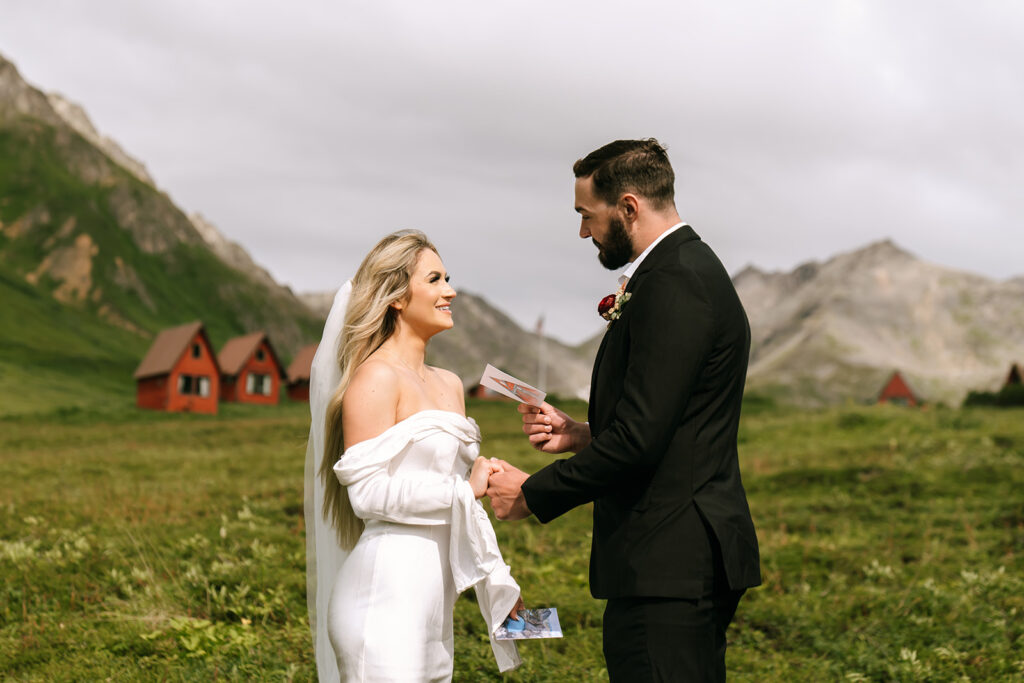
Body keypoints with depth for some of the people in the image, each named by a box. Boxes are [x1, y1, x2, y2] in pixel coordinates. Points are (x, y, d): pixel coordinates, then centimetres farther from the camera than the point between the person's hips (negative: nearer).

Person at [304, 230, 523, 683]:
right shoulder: (376, 378, -9)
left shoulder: (449, 385, 16)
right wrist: (463, 490, -11)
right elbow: (367, 490, -16)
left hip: (432, 602, 8)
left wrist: (499, 584, 17)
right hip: (386, 594, -8)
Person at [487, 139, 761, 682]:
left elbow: (639, 439, -21)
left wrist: (533, 493, -10)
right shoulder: (691, 269, 17)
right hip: (689, 561, 11)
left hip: (669, 570, -11)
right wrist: (583, 436, 12)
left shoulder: (675, 283, -16)